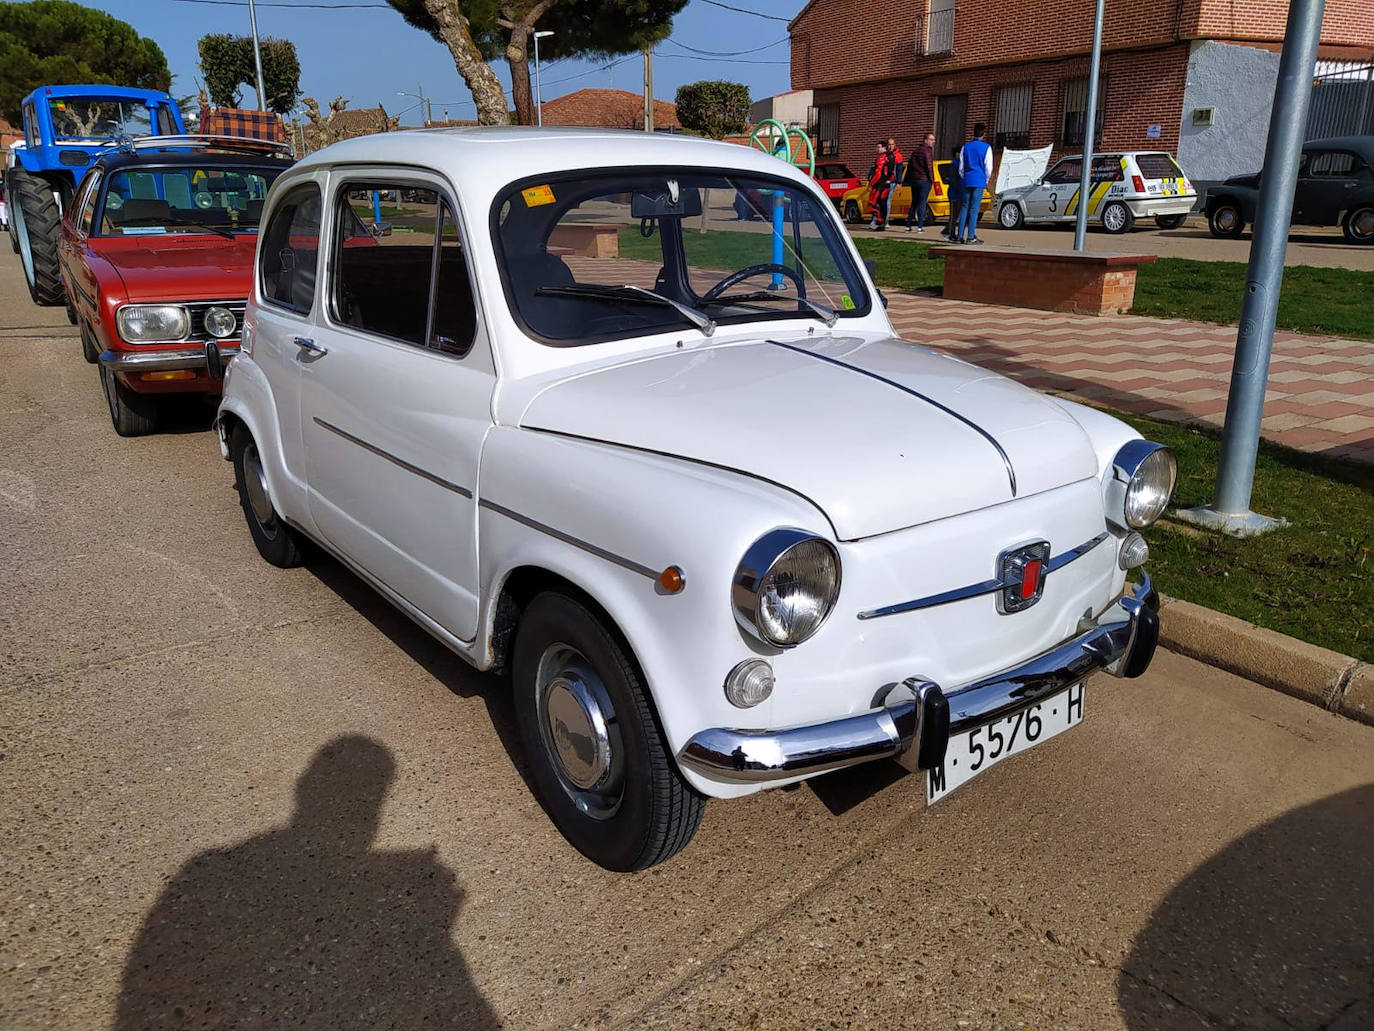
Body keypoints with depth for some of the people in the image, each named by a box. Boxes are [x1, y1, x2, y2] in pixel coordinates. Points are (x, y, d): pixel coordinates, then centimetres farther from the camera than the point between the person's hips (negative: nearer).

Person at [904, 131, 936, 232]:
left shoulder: (915, 151, 15)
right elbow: (929, 166, -15)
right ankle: (920, 226, -8)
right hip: (924, 180, -7)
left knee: (914, 203, 12)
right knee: (922, 203, -4)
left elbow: (909, 166, 17)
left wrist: (908, 179, 20)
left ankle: (908, 226, 9)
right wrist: (931, 179, -8)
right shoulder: (928, 151, -8)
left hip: (914, 180, 7)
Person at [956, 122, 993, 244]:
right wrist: (986, 181, 11)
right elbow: (988, 167, -2)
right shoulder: (986, 147, -2)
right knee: (974, 208, -5)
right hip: (979, 181, -4)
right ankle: (970, 236, -8)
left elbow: (961, 167, 11)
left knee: (965, 207, 6)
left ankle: (960, 235, 1)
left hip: (967, 180, 4)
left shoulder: (965, 147, 9)